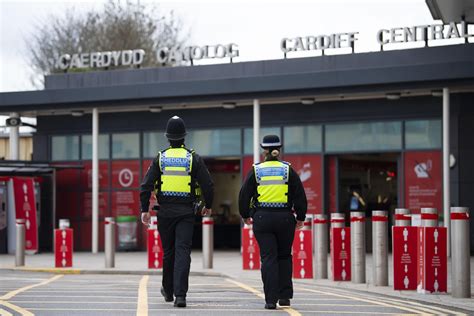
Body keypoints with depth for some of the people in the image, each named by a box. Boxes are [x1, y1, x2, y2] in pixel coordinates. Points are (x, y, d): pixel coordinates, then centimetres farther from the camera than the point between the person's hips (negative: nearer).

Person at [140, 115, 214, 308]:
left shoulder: (160, 158, 2)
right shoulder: (193, 158, -1)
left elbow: (146, 185, -4)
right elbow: (208, 184, -2)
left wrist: (144, 209, 1)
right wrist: (208, 206, 13)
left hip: (165, 211, 2)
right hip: (186, 212, -2)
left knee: (168, 251, 15)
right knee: (183, 251, -6)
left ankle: (168, 291, 30)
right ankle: (180, 294, -17)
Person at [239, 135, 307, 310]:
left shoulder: (256, 171, 2)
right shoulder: (288, 170, 2)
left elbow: (244, 195, 5)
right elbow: (300, 195, 3)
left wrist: (245, 215, 19)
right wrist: (300, 217, 14)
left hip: (262, 218, -1)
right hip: (284, 218, 1)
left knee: (268, 258, 0)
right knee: (284, 256, 15)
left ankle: (271, 299, -6)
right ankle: (284, 295, 13)